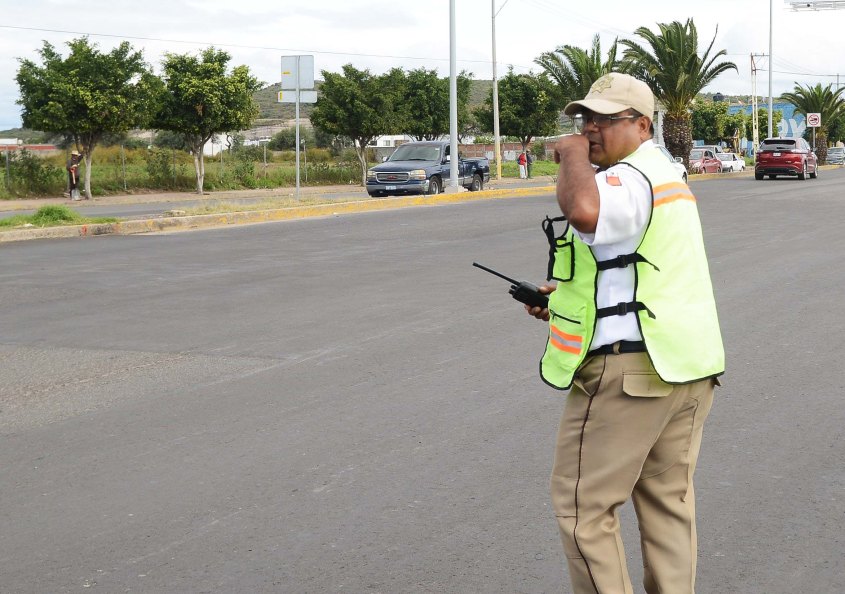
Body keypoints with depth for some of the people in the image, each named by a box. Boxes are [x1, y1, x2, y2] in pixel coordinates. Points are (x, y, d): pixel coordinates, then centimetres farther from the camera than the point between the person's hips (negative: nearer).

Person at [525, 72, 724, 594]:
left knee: (584, 506, 0)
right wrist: (569, 297, 23)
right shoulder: (666, 175, 20)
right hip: (689, 366, 10)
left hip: (629, 368, -10)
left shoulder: (628, 178, -14)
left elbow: (585, 212, -39)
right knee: (669, 500, 15)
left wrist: (573, 156, -20)